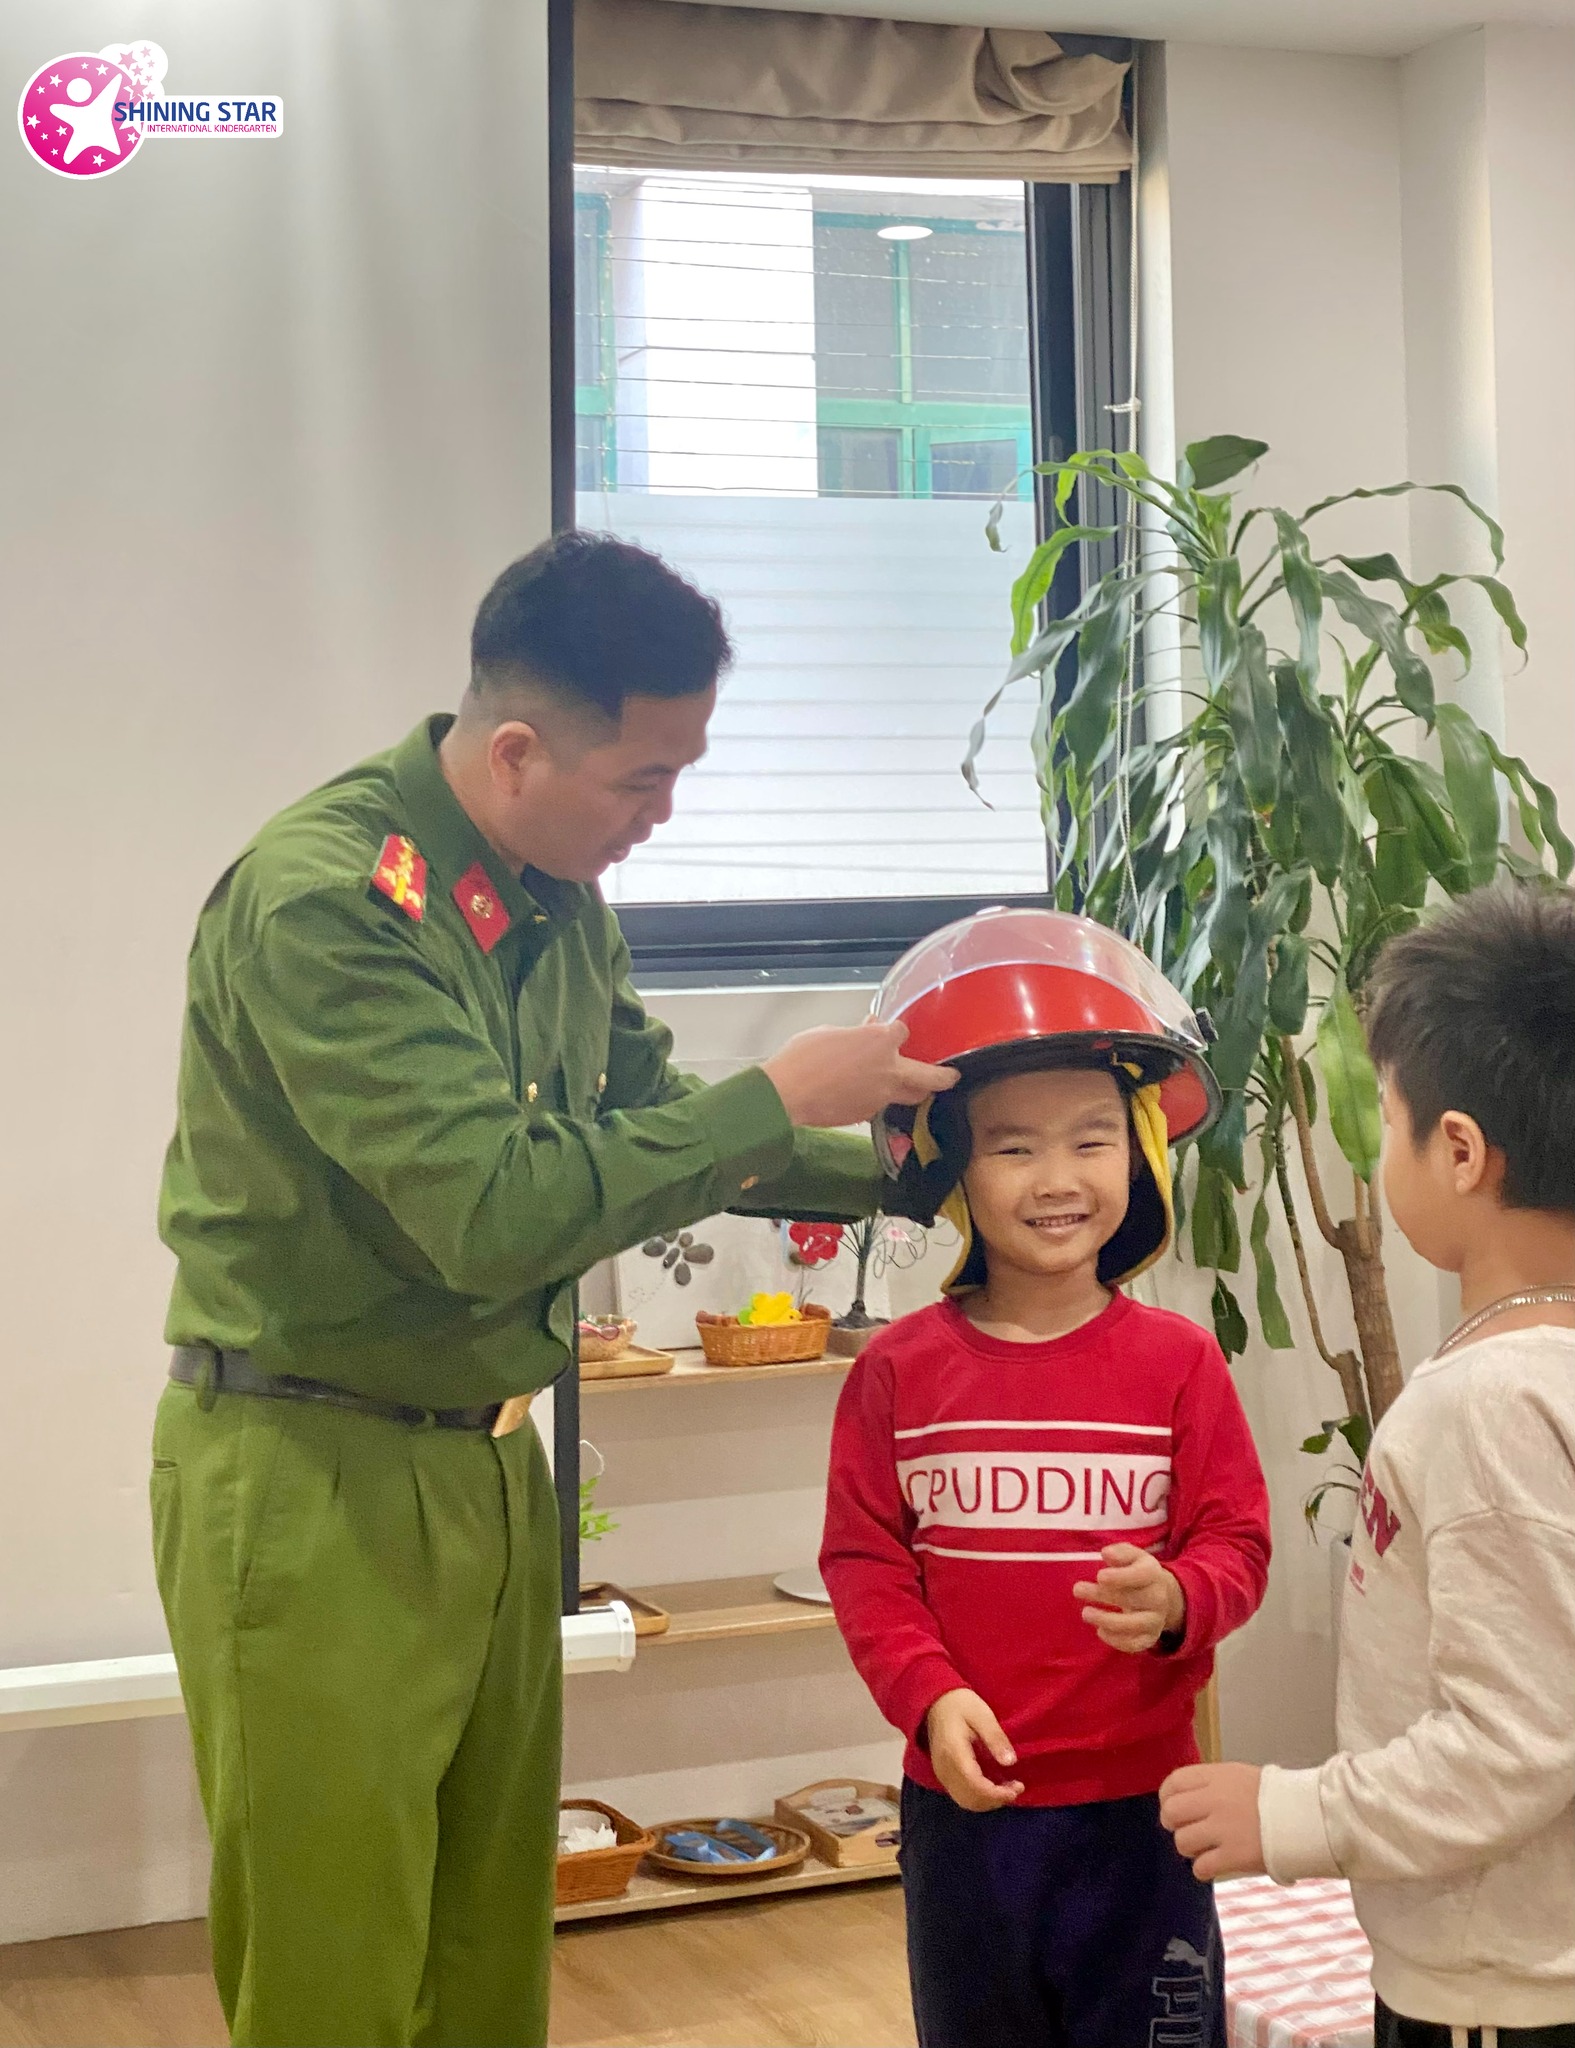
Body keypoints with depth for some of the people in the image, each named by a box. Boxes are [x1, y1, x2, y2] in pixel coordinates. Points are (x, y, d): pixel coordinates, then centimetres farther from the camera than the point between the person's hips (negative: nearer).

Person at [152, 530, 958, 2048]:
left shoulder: (561, 898, 5)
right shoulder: (321, 898, -22)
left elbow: (646, 1120, 18)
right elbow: (492, 1211, -29)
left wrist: (892, 1172, 9)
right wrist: (780, 1099, -21)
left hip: (488, 1461, 8)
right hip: (311, 1476, -8)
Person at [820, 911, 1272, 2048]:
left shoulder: (1178, 1360, -5)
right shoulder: (902, 1368, -3)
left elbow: (1237, 1542, -3)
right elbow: (863, 1557, -1)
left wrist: (1175, 1602, -24)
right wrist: (930, 1695, -15)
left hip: (1138, 1796, -1)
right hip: (965, 1796, 1)